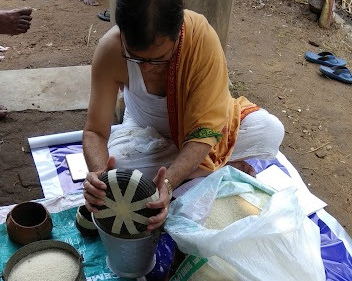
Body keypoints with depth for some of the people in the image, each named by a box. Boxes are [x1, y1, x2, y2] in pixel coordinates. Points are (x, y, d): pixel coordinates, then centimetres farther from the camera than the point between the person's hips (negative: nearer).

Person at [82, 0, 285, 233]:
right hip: (148, 133, 2)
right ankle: (224, 168, -14)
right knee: (117, 160, -32)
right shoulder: (111, 49, -30)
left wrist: (167, 183, -47)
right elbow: (96, 131, -24)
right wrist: (99, 174, -45)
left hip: (196, 130, -1)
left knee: (271, 131, -25)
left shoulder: (202, 37, -34)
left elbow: (204, 129, -33)